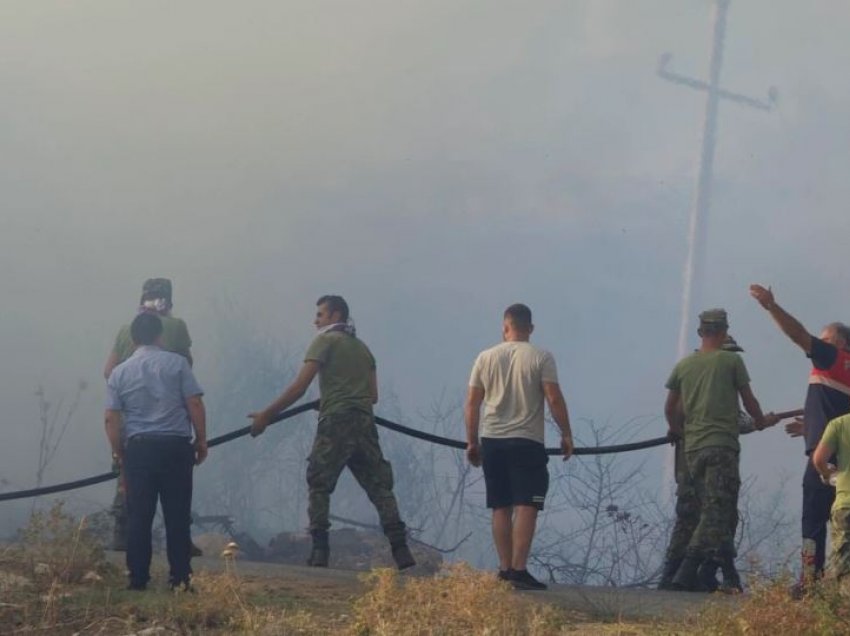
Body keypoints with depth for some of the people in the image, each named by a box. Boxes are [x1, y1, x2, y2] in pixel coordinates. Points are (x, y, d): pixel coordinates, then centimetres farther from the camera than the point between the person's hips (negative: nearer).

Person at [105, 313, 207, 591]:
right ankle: (180, 577, 1)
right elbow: (195, 404, -2)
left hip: (138, 448, 1)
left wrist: (118, 452, 12)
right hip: (176, 446, -1)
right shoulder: (176, 364, 2)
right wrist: (201, 441, 7)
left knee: (139, 516, 4)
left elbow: (112, 418, 3)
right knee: (177, 515, 2)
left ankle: (138, 579, 3)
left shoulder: (119, 373, 6)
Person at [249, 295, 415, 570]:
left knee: (319, 486, 1)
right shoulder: (362, 348, 21)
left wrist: (266, 415, -5)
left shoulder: (325, 341, 1)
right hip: (365, 424, 6)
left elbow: (299, 386, -7)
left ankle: (320, 552, -8)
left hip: (336, 423, -6)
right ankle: (401, 551, -4)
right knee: (380, 488, 5)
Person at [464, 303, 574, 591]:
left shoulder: (485, 358, 7)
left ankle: (505, 568, 9)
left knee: (501, 508, 10)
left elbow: (472, 403, 7)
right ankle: (519, 569, -15)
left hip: (492, 440, 4)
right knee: (526, 506, -6)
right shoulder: (541, 357, -3)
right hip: (526, 442, -4)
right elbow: (554, 398, -9)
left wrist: (472, 442, 14)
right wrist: (566, 435, 0)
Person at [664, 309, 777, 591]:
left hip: (692, 448, 6)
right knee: (717, 512, -10)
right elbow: (749, 400, 7)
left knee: (712, 512, 12)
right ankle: (688, 572, -23)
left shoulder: (684, 364, 12)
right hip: (722, 446, -6)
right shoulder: (731, 360, 0)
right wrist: (762, 421, 27)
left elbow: (670, 408, 19)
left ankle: (706, 576, 4)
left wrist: (677, 430, 39)